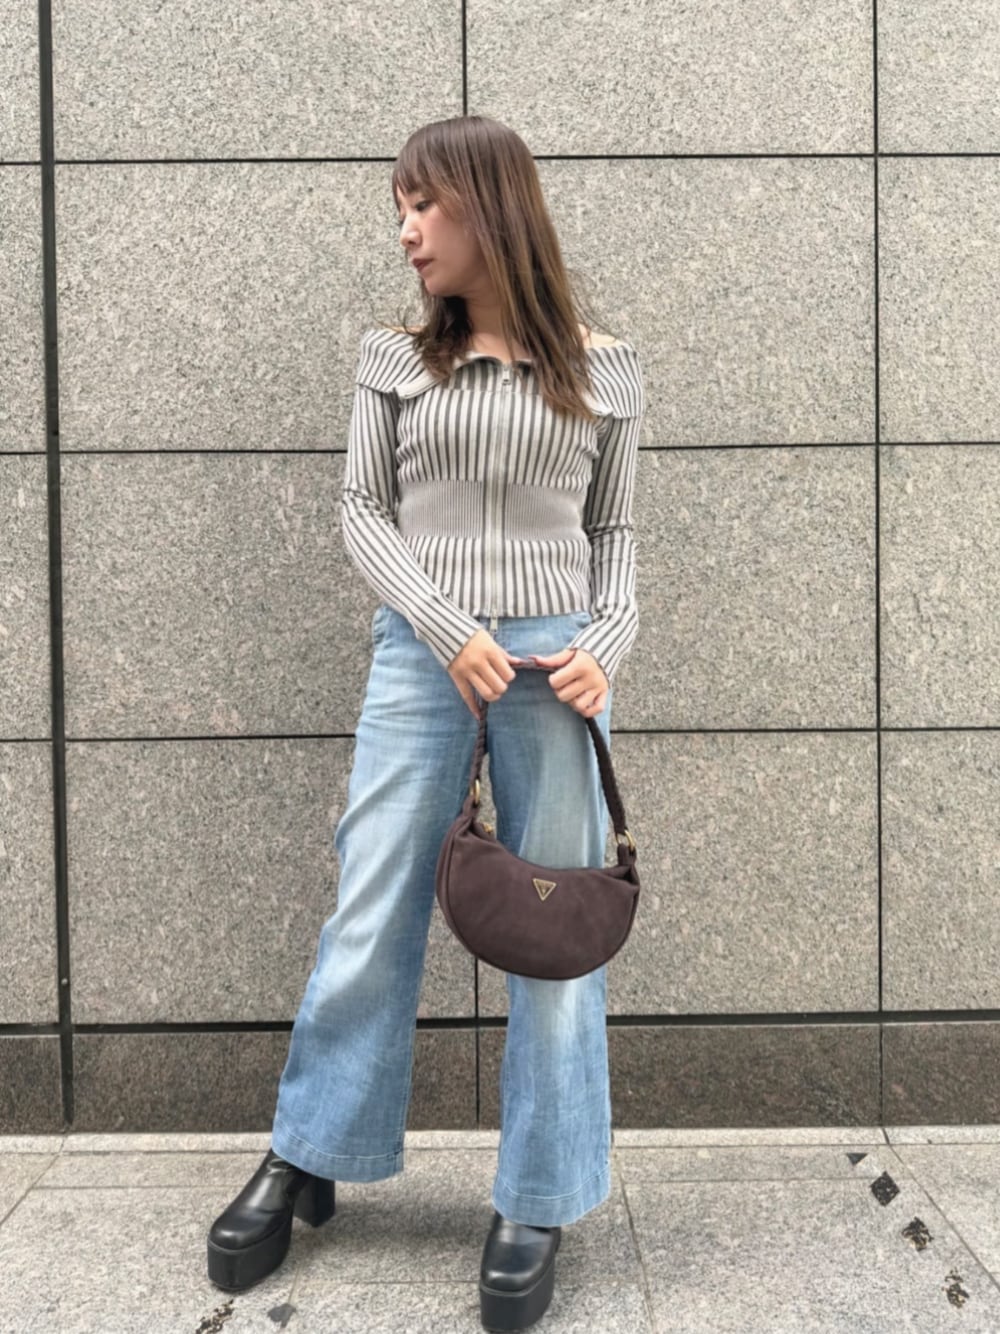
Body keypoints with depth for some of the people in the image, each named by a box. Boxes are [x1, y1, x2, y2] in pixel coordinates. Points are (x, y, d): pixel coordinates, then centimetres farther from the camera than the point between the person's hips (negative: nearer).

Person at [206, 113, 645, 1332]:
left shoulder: (599, 370, 5)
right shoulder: (396, 359, 6)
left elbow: (613, 531, 8)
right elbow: (363, 510, 3)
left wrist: (607, 641, -9)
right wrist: (448, 630, -11)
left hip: (554, 660, 0)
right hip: (418, 655, 1)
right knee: (369, 920, 6)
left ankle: (536, 1207, 19)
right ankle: (302, 1161, 25)